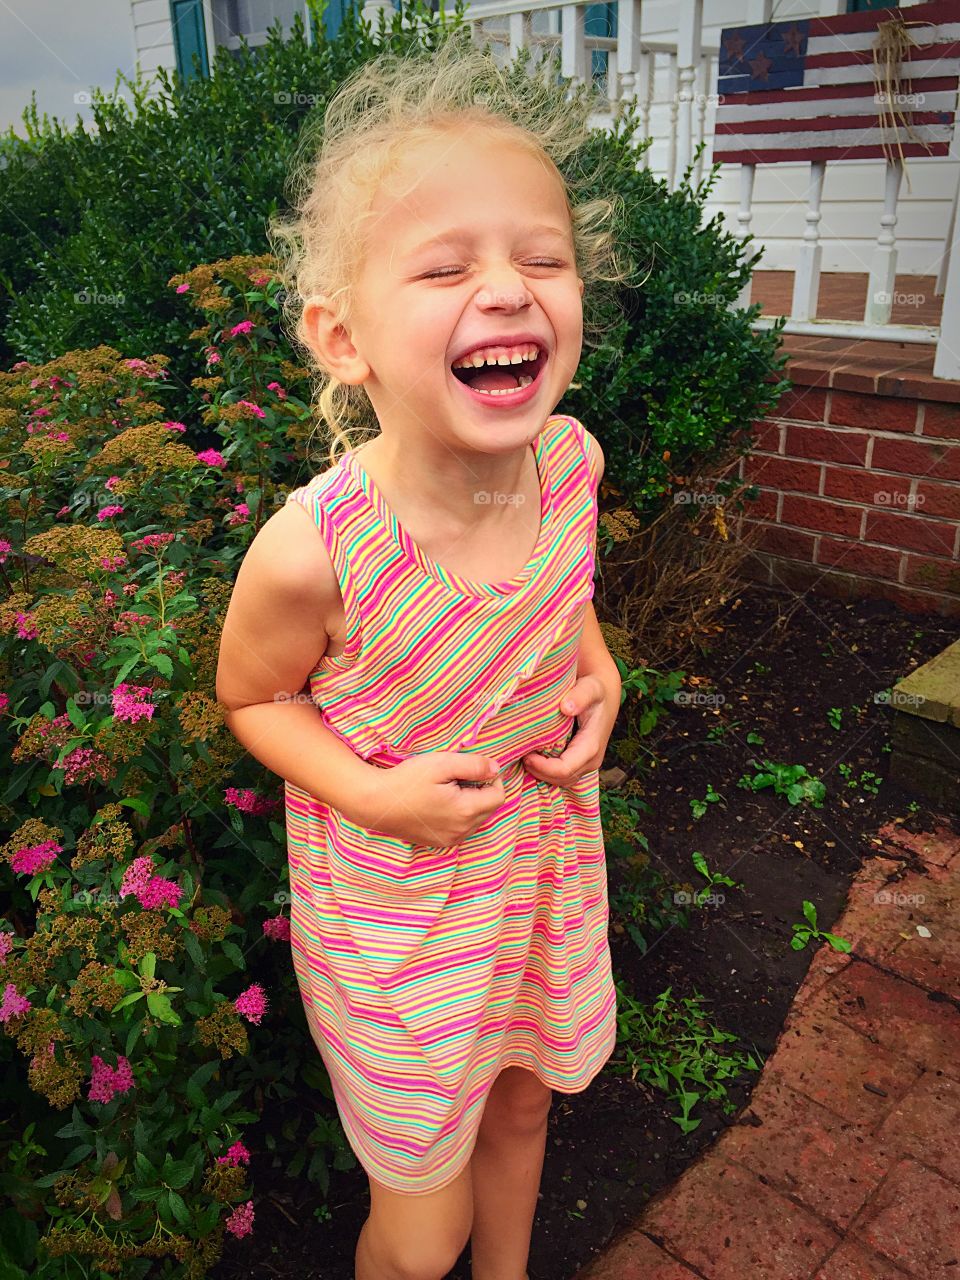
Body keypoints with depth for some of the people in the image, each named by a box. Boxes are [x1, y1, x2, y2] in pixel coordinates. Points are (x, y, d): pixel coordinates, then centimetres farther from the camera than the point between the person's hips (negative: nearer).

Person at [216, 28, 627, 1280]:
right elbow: (251, 694, -11)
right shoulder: (313, 551, -32)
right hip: (395, 913, -4)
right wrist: (372, 794, -26)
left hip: (549, 863, 5)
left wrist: (597, 674, -12)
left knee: (521, 1104, 30)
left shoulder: (571, 460, -18)